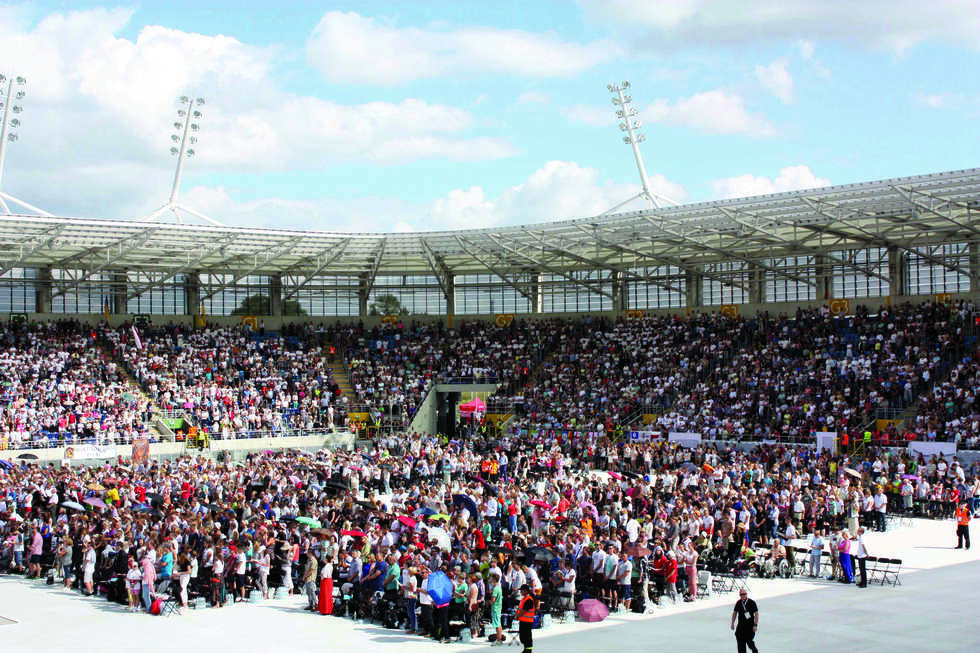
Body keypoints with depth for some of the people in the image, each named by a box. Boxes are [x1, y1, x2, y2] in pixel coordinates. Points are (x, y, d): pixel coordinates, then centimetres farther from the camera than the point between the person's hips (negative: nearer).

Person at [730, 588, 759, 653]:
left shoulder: (752, 603, -8)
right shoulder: (738, 603, 3)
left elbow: (756, 614, -7)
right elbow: (734, 613, 14)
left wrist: (755, 625, -13)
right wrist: (732, 623, 13)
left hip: (750, 625, -4)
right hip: (740, 625, 4)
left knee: (749, 641, -4)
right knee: (740, 642, 1)